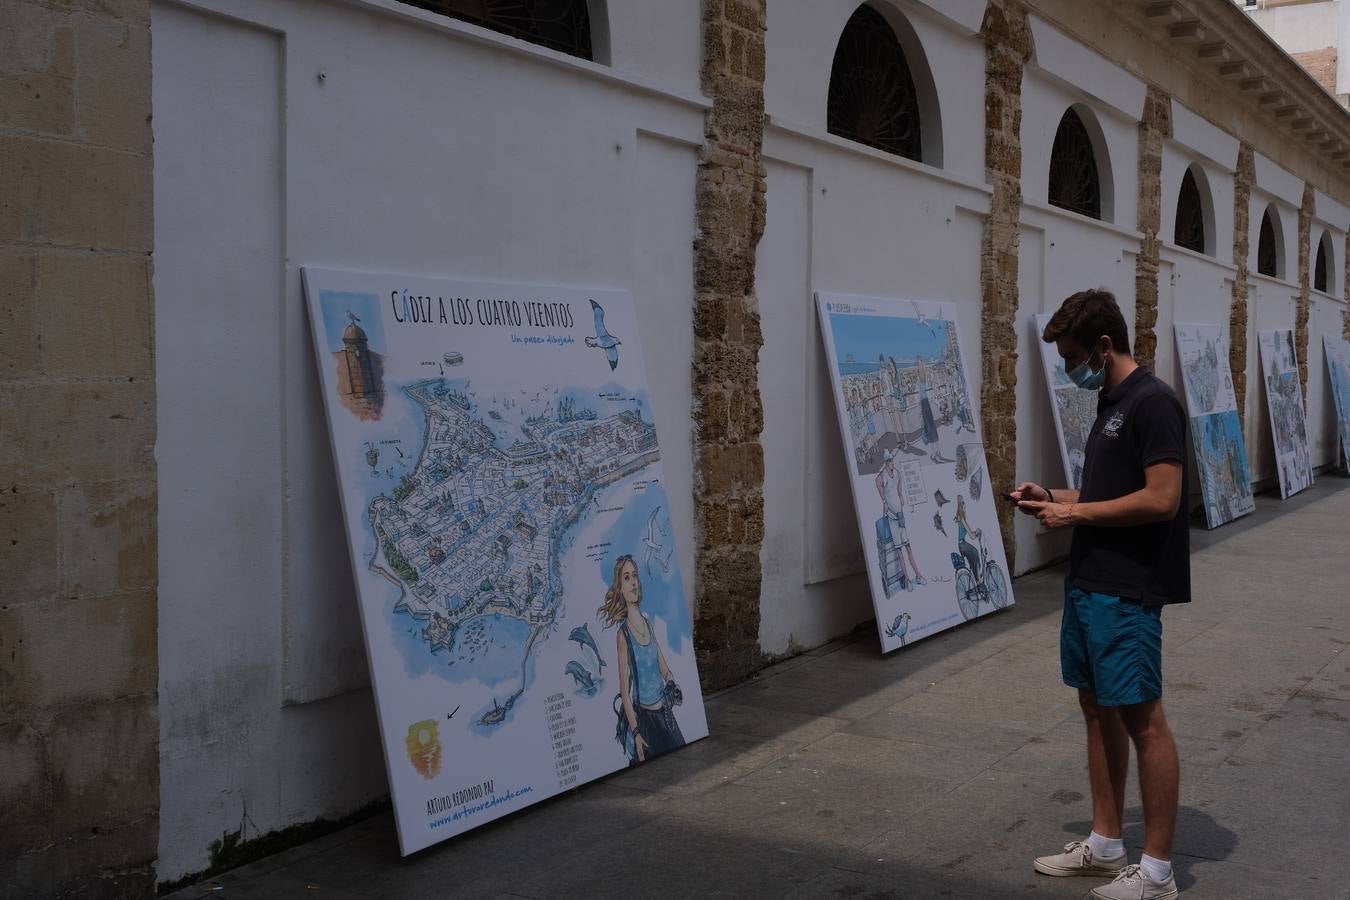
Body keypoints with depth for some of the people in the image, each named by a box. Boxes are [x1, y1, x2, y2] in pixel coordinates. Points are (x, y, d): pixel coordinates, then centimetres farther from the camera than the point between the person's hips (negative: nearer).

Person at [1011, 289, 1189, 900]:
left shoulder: (1153, 403, -15)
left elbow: (1161, 499, -21)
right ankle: (1105, 846, 26)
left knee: (1141, 718, -2)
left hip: (1127, 592, -10)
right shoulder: (1109, 403, 14)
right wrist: (1054, 498, 8)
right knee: (1097, 707, 14)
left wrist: (1077, 513, -14)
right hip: (1087, 583, 10)